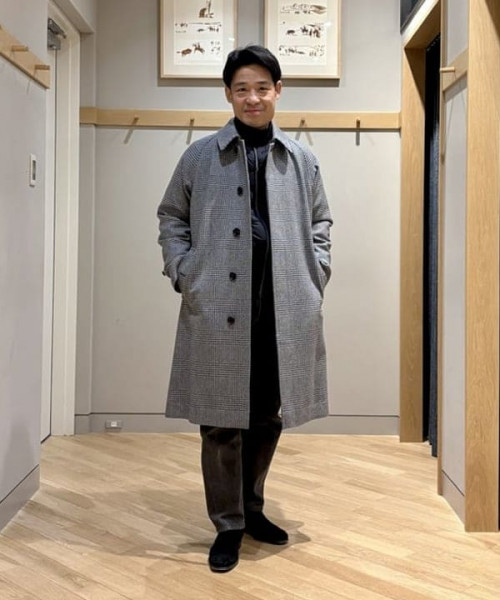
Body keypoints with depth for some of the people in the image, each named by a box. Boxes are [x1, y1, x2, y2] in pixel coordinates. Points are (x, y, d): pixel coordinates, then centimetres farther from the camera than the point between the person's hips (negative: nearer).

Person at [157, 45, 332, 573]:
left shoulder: (301, 159, 9)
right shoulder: (200, 155, 4)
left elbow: (319, 220, 18)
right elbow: (172, 217, 10)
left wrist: (317, 271, 4)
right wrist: (183, 273, -2)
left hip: (285, 308, 3)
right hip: (218, 307, -2)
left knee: (270, 415, 13)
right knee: (221, 419, 2)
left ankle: (251, 507, 33)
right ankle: (228, 524, 18)